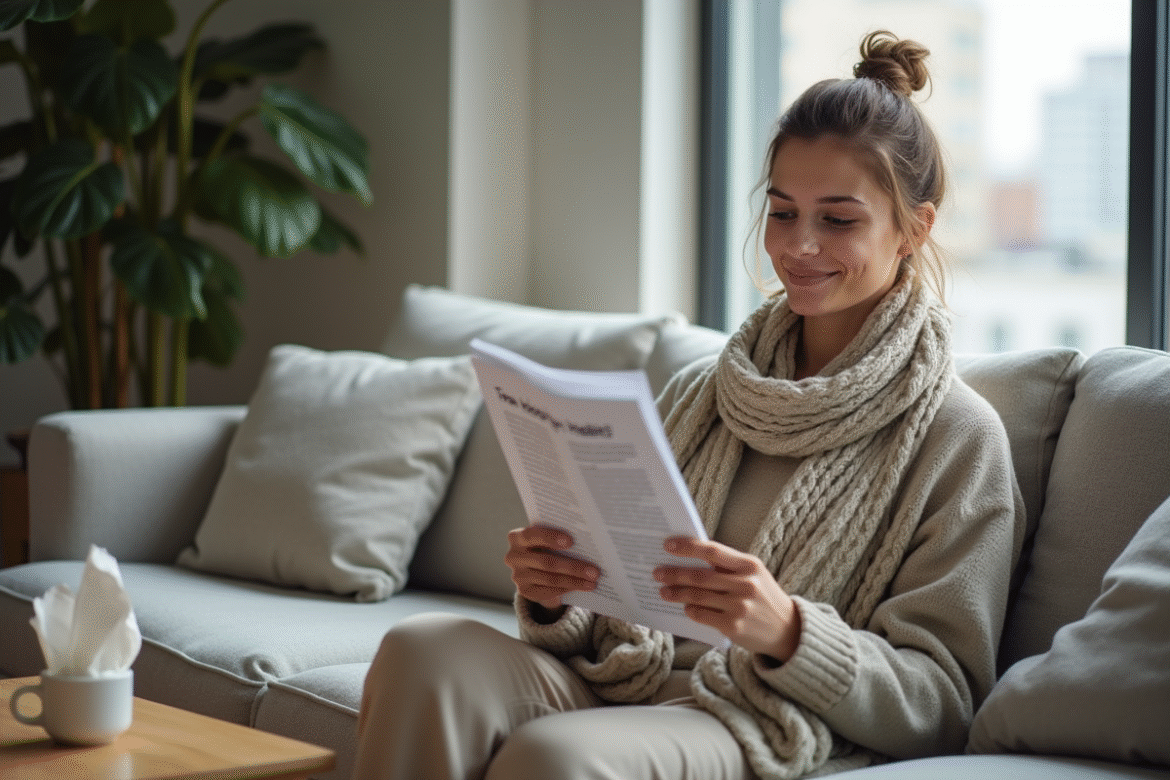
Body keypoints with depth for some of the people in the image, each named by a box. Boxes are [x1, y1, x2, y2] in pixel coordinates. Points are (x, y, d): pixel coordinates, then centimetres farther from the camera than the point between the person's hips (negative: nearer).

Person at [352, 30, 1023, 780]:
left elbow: (939, 704, -4)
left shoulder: (958, 437, 2)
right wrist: (553, 600, -5)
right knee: (424, 649, -27)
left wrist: (786, 631, -22)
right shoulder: (697, 394, 18)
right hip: (623, 685, 6)